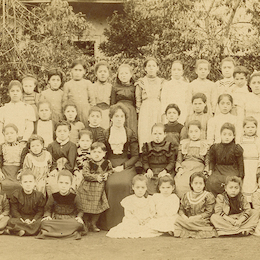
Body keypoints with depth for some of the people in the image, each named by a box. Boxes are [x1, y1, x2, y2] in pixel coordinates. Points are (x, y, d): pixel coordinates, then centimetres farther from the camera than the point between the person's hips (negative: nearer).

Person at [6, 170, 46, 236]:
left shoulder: (39, 195, -2)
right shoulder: (16, 194, -2)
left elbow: (40, 211, -3)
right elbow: (14, 210, -4)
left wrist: (33, 220, -21)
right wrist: (22, 220, -19)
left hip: (34, 219, 0)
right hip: (20, 218, 0)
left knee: (41, 222, -32)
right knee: (11, 221, -30)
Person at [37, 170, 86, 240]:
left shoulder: (75, 197, 2)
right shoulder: (53, 196, 5)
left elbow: (80, 210, 6)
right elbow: (48, 209, 11)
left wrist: (79, 217, -14)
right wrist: (47, 216, -10)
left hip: (70, 221, -1)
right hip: (56, 220, 1)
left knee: (78, 224, -35)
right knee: (45, 223, -30)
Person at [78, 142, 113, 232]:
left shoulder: (107, 163, -2)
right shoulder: (88, 163, -11)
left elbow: (110, 170, 15)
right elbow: (85, 174, -17)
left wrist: (107, 174, -5)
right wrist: (96, 177, -21)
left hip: (99, 189, 3)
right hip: (87, 188, -3)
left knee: (98, 207, 7)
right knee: (86, 208, 1)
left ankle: (93, 224, 26)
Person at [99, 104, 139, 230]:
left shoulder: (130, 134, 9)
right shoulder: (105, 134, 10)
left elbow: (135, 156, 7)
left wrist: (123, 166, -8)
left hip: (126, 167, 0)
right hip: (110, 167, 0)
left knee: (125, 183, -31)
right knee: (111, 183, -30)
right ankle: (109, 223, -20)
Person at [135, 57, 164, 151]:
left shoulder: (161, 82, 11)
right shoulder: (141, 82, 9)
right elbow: (138, 100, 9)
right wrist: (139, 111, 1)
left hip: (158, 111, 1)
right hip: (145, 111, -1)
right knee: (145, 135, -8)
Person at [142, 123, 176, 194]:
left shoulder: (170, 146, 7)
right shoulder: (147, 146, 12)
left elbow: (172, 162, 3)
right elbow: (144, 161, 9)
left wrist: (165, 170, -14)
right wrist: (148, 170, -11)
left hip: (165, 173, -1)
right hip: (151, 173, 1)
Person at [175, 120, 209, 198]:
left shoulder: (205, 145, 19)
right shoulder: (183, 143, 22)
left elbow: (207, 162, 14)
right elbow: (178, 160, 18)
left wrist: (205, 172, -4)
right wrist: (179, 168, -2)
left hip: (198, 169, -1)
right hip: (184, 168, 1)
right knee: (179, 184, -32)